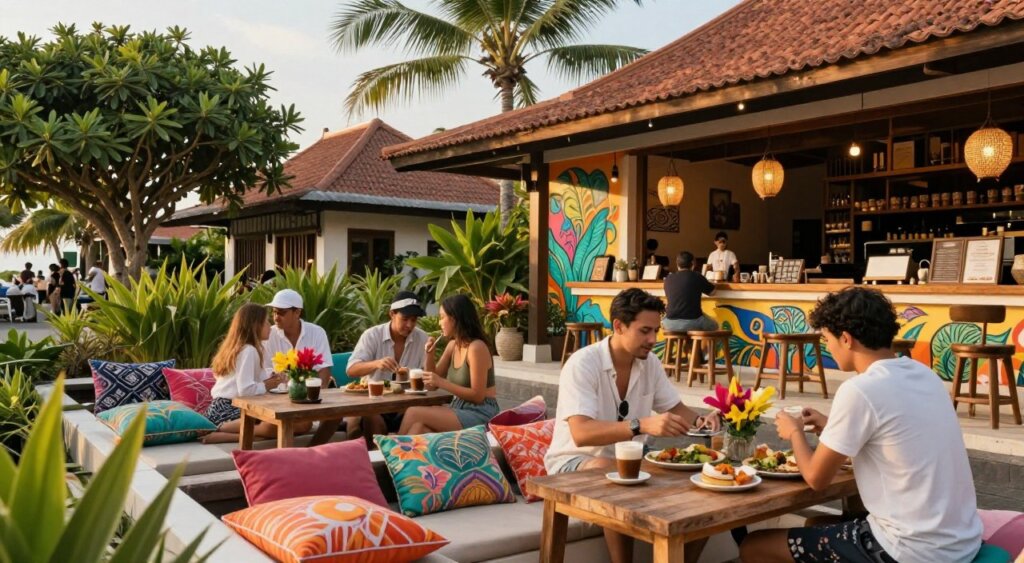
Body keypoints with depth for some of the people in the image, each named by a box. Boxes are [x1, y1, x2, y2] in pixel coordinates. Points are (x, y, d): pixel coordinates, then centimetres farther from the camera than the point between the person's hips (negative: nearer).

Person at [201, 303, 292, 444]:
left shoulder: (240, 347, 19)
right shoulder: (248, 350, -11)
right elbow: (245, 389, -21)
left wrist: (270, 379, 4)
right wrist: (266, 386, -4)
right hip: (228, 409, -10)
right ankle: (221, 429, -22)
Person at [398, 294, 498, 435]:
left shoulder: (476, 348, -15)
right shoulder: (452, 345, 10)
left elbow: (477, 395, -17)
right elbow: (432, 385, 15)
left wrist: (441, 382, -20)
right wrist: (429, 355, -1)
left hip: (480, 413, -7)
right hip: (460, 408, 7)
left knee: (413, 413, -19)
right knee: (419, 426, -22)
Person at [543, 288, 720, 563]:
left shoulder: (650, 363, -2)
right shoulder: (582, 364, -23)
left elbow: (675, 408, 9)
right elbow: (581, 434, -34)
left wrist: (699, 420, -15)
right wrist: (642, 425, -47)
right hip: (575, 461, -6)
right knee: (610, 471, -37)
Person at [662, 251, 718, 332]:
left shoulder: (668, 279, 6)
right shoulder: (697, 277, -3)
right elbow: (712, 291, 15)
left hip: (671, 324, 2)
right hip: (692, 321, -2)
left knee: (663, 322, 37)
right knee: (713, 325, 27)